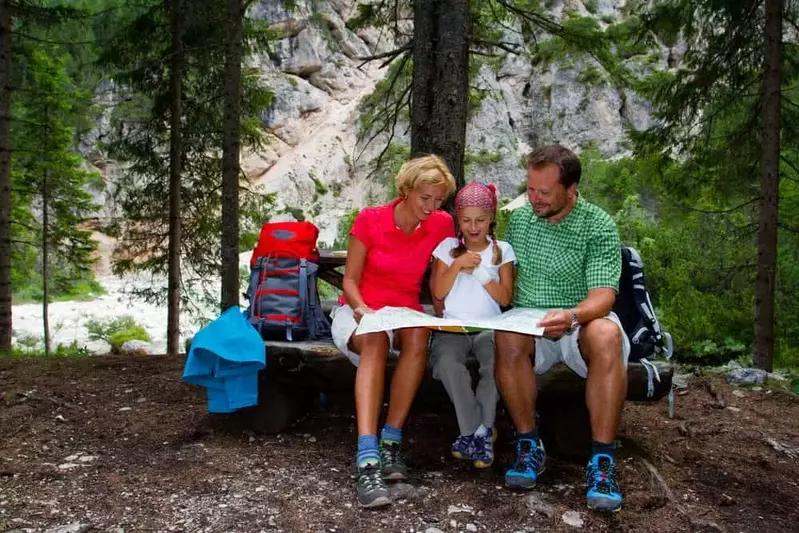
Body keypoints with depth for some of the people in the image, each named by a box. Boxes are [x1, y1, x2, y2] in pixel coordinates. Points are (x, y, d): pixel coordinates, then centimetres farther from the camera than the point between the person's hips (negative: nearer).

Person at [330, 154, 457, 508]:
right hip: (359, 311, -2)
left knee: (419, 336, -36)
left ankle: (391, 440, -28)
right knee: (376, 341, -39)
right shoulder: (369, 220, -9)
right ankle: (367, 459, -49)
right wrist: (363, 309, -25)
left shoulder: (442, 225, -2)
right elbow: (350, 281, -5)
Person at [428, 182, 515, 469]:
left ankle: (477, 431, -15)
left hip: (489, 327, 0)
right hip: (452, 327, 0)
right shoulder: (448, 247, 8)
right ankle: (480, 431, -20)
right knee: (447, 363, -33)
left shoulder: (502, 250, 8)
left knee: (498, 364, -33)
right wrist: (457, 265, -11)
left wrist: (480, 272, -9)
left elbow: (505, 298, 1)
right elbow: (438, 293, 1)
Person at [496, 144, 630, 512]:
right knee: (507, 339, -33)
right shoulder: (519, 218, 6)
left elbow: (603, 295, -18)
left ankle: (602, 461, -29)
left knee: (606, 335, -37)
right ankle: (529, 446, -17)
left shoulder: (599, 226, -8)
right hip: (529, 325, 3)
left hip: (582, 324, -2)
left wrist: (573, 315, -39)